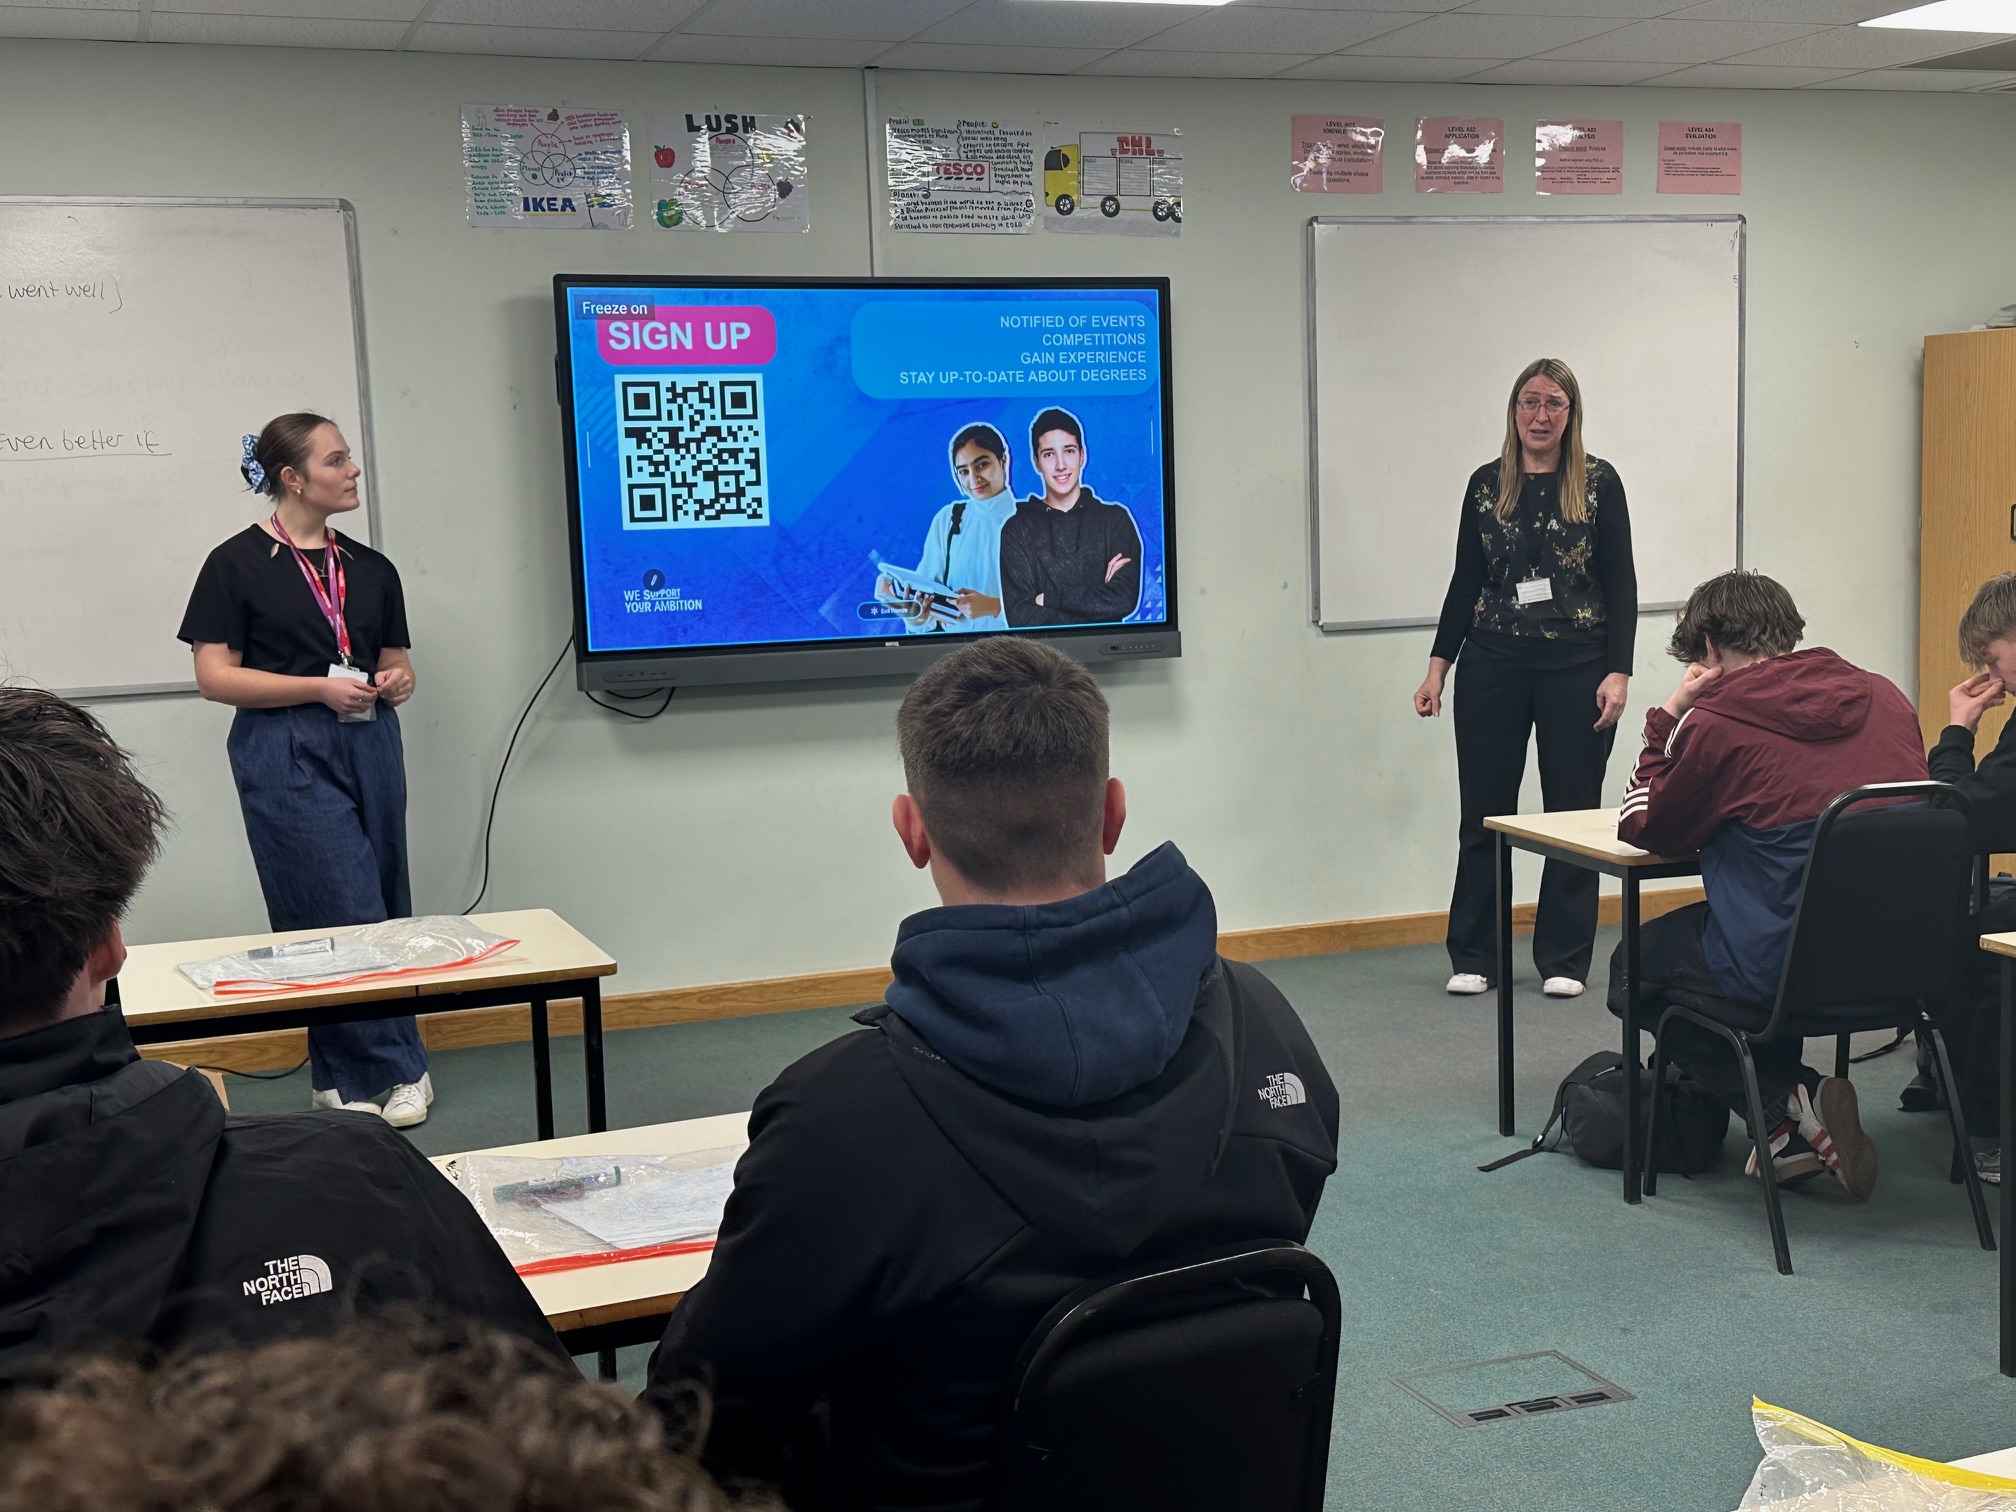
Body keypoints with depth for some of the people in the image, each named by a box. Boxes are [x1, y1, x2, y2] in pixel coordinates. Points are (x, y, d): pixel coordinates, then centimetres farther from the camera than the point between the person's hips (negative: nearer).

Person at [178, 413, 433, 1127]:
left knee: (382, 907, 8)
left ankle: (341, 1079, 20)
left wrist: (396, 683, -4)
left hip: (369, 747, 6)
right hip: (286, 754, -6)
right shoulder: (237, 564, -3)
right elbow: (215, 677, -7)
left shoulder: (371, 570, 13)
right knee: (346, 912, -9)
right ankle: (394, 1070, 3)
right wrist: (321, 687, -15)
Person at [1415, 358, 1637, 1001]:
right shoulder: (1486, 484, 7)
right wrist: (1438, 665, 4)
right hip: (1492, 664, 2)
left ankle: (1564, 960, 14)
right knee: (1484, 811, 6)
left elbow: (1621, 585, -1)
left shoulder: (1598, 483, 0)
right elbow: (1465, 581, 10)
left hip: (1576, 664, -2)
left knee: (1573, 812, 4)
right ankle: (1473, 958, 16)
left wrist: (1618, 671, -10)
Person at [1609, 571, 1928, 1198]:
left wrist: (1669, 716, 9)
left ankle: (1791, 1110, 7)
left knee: (1634, 964, 21)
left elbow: (1642, 829, 4)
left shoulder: (1716, 720, -10)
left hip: (1792, 978, -7)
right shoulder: (1884, 697, 6)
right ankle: (1800, 1113, 27)